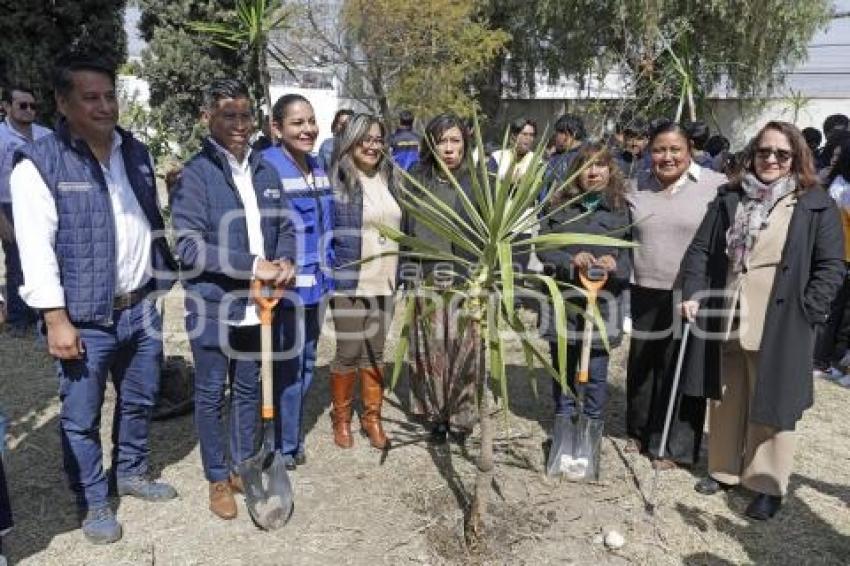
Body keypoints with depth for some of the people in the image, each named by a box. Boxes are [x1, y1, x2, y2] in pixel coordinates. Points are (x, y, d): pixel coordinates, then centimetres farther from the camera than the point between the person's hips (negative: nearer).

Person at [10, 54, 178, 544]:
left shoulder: (137, 153, 6)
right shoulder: (39, 163, -12)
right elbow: (36, 248, -14)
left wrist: (161, 280, 14)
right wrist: (57, 320, -17)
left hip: (141, 307, 6)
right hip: (85, 318, -5)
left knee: (140, 400, 20)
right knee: (82, 417, 8)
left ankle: (132, 472, 42)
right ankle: (94, 502, 28)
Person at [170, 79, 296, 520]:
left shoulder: (265, 171, 6)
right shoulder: (195, 173, -11)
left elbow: (285, 227, 11)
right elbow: (188, 245, -17)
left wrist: (285, 262, -10)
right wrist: (253, 265, -21)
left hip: (256, 305, 5)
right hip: (213, 306, -5)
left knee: (249, 390, 17)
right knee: (212, 394, 10)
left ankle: (244, 467, 35)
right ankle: (218, 479, 27)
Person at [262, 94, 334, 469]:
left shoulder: (317, 167, 10)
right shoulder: (266, 168, -15)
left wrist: (327, 270, 16)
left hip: (316, 284, 8)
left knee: (306, 362, 17)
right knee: (288, 367, 2)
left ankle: (293, 438, 34)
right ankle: (284, 446, 21)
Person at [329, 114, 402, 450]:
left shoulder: (388, 180, 11)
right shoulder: (336, 180, -8)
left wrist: (399, 275, 15)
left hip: (384, 283, 5)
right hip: (349, 283, -5)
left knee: (375, 352, 12)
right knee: (348, 352, 3)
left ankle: (372, 418, 25)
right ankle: (341, 418, 22)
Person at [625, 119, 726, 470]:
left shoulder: (716, 186, -7)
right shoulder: (636, 187, 6)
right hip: (645, 295, 4)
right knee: (641, 366, 15)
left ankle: (673, 447, 20)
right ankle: (639, 431, 35)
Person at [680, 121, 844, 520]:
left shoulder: (815, 205, -2)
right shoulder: (730, 198, 7)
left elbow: (831, 265, -4)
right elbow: (700, 249, 6)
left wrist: (807, 311, -13)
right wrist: (692, 293, -7)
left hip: (779, 327, -3)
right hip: (726, 320, 4)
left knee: (770, 406, 6)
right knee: (727, 401, 16)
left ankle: (767, 484, 20)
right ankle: (724, 468, 32)